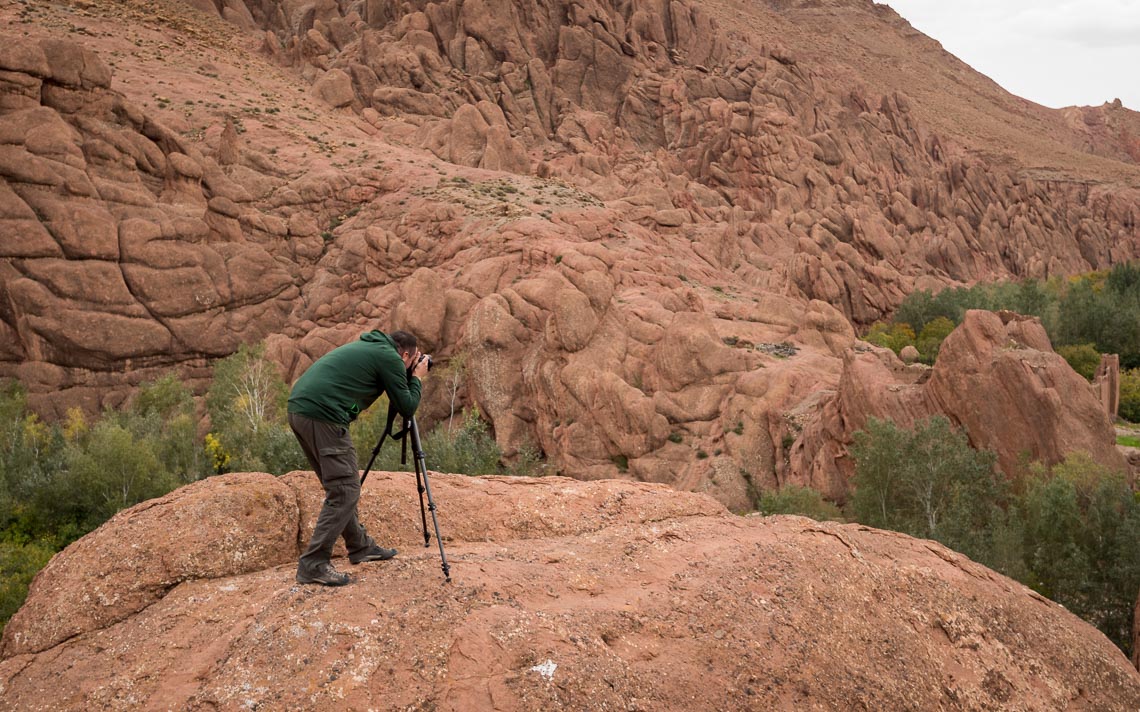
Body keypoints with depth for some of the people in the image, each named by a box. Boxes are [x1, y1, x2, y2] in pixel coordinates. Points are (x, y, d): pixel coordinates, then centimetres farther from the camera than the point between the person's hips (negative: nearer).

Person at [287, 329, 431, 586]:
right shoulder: (389, 357, 0)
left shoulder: (367, 346, 26)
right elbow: (406, 408, 2)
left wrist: (408, 378, 29)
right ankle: (313, 565, -5)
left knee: (341, 487, 19)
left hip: (297, 408, 10)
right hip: (323, 415, -10)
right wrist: (416, 378, 17)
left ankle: (360, 547, 29)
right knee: (344, 491, -4)